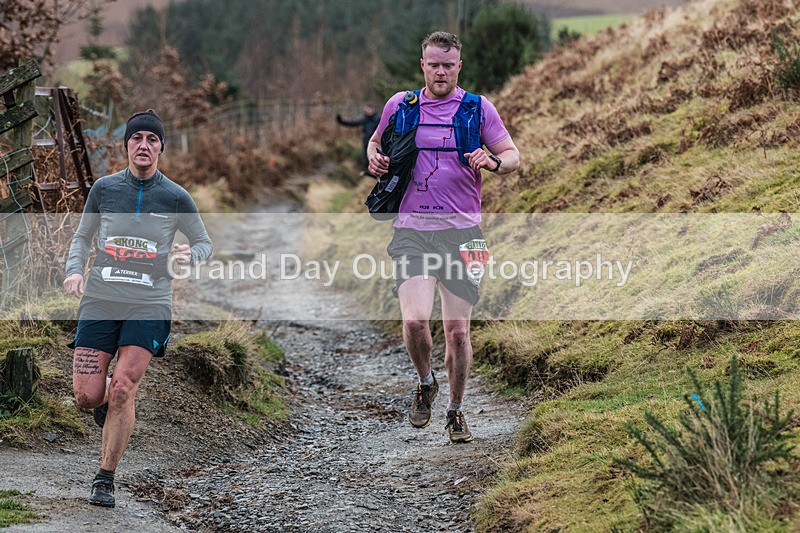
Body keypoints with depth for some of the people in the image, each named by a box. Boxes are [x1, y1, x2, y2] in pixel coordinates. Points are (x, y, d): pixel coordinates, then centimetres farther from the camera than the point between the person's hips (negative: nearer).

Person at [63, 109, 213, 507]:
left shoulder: (176, 197, 1)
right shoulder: (104, 189, 5)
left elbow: (204, 243, 12)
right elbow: (83, 236, 17)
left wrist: (189, 255, -11)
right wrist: (74, 270, -2)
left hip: (149, 305, -2)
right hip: (100, 300, 2)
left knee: (122, 389, -15)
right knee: (86, 396, -5)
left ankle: (105, 478, 0)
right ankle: (107, 405, 35)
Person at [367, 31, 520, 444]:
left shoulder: (478, 109, 5)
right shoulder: (400, 105, 9)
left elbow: (513, 156, 6)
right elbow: (376, 142, 26)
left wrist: (493, 162, -16)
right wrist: (375, 159, 3)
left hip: (461, 231, 0)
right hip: (412, 231, 0)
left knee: (457, 330, 1)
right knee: (414, 321, -16)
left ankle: (455, 411, 21)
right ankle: (425, 385, 14)